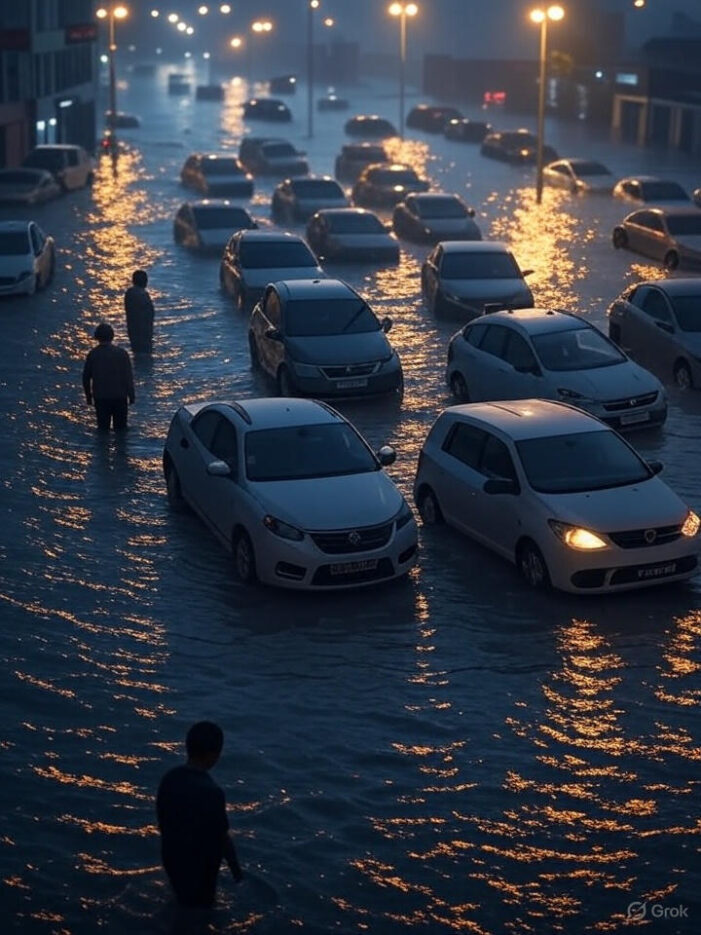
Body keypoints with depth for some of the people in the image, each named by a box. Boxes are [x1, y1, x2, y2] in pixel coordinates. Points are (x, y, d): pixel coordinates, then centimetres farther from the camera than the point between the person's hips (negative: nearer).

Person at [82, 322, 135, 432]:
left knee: (103, 428, 11)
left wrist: (89, 396, 14)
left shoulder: (92, 354, -3)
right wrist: (131, 395, 2)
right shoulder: (121, 353, -7)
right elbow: (129, 376, -6)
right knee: (120, 428, 10)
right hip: (120, 397, -1)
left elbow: (86, 377, 3)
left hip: (100, 398, 1)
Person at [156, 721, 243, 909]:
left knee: (182, 903, 30)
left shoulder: (169, 779, -12)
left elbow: (162, 823, 2)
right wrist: (236, 867, -5)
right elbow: (223, 837, -21)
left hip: (172, 859, 6)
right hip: (200, 866, -6)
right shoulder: (211, 792, -32)